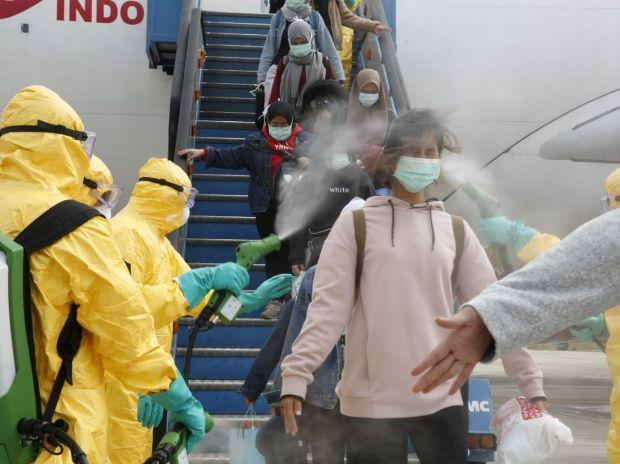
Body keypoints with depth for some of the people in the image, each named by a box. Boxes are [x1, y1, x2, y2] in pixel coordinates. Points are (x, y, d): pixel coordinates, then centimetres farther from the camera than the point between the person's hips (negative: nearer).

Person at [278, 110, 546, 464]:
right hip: (372, 403, -3)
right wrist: (295, 377, -16)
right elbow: (328, 307, -6)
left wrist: (532, 382, 2)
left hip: (441, 401, 3)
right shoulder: (356, 225, 1)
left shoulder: (456, 231, 10)